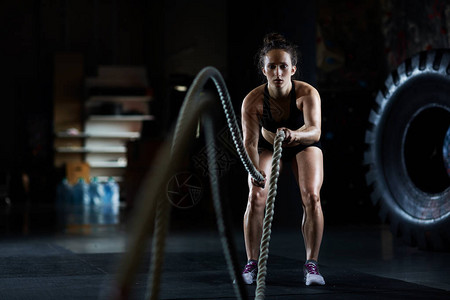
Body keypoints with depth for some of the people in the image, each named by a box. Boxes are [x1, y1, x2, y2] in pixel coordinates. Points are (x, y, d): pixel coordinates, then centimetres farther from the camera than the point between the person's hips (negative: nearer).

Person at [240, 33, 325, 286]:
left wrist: (294, 135, -73)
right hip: (268, 145, 1)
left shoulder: (308, 93, -36)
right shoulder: (252, 101, -32)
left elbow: (315, 131, -51)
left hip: (303, 145, -1)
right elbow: (250, 141, -36)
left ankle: (312, 263, -6)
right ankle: (252, 264, -3)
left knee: (312, 197, -20)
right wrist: (255, 171, -55)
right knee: (256, 198, -17)